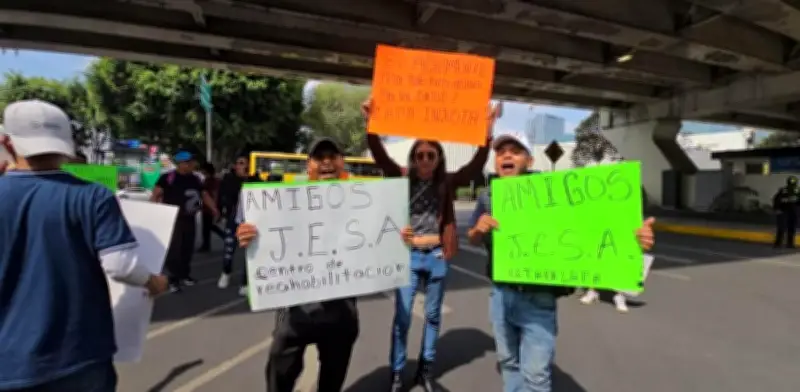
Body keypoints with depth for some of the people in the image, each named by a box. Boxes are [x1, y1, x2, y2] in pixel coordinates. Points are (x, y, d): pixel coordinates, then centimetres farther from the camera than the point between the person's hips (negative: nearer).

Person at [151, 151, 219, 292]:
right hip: (172, 219, -6)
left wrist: (214, 210, 11)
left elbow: (205, 195, 17)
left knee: (187, 249, 13)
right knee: (174, 249, -8)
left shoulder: (195, 179, 10)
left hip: (189, 219, 6)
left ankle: (185, 275, 27)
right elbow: (156, 195, -12)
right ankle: (174, 279, 0)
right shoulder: (168, 177, -10)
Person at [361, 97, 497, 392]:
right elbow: (379, 156, -16)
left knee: (433, 315, 14)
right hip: (408, 255, -1)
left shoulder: (447, 183, -1)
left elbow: (475, 166, -12)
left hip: (436, 256, 2)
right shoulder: (402, 179, -3)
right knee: (402, 316, 4)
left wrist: (487, 133, -25)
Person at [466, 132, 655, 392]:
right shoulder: (488, 197, 1)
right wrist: (479, 228, -12)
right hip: (501, 294, 5)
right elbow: (473, 240, 11)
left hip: (537, 297, -4)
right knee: (507, 361, 21)